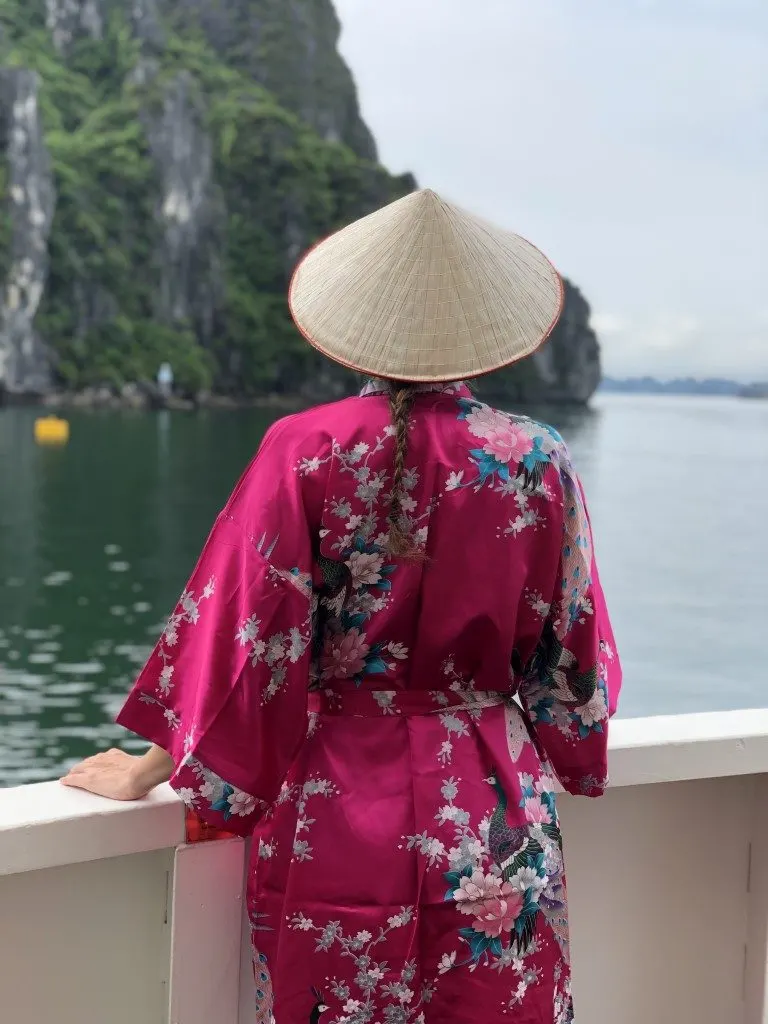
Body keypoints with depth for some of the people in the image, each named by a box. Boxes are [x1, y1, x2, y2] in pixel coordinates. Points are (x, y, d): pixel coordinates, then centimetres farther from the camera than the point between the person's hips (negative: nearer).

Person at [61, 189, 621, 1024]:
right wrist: (556, 765, 23)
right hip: (495, 821, 1)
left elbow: (239, 632, -9)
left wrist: (148, 771, 3)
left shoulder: (307, 450, -10)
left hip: (337, 816, -1)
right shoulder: (540, 463, -5)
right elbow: (569, 657, 4)